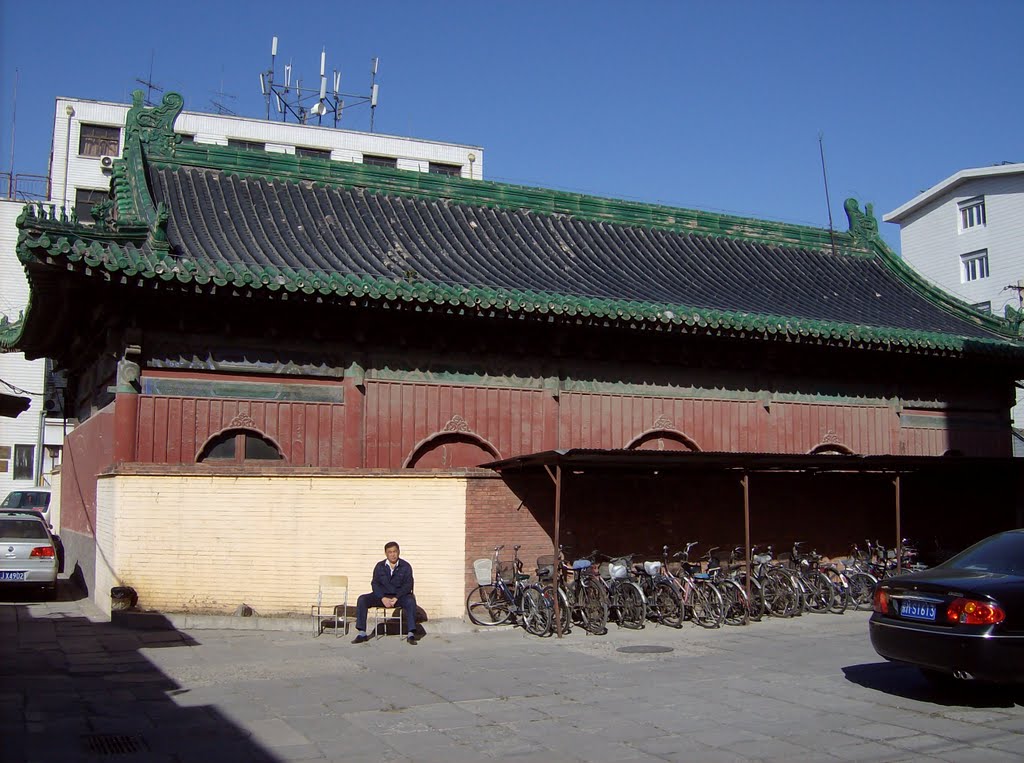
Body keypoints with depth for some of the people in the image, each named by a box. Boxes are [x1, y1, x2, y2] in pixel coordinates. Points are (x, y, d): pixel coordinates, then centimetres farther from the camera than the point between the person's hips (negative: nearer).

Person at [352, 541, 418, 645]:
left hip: (399, 596, -2)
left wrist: (396, 598, -22)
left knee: (411, 601, -34)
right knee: (362, 599, -20)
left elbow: (408, 585, -6)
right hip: (382, 595, 2)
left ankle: (411, 634, -34)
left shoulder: (406, 566, 1)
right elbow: (375, 584, -1)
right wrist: (383, 598, -19)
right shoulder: (380, 566, 6)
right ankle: (362, 633, -20)